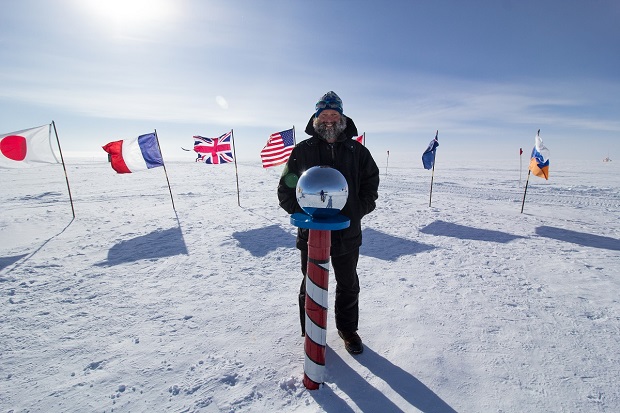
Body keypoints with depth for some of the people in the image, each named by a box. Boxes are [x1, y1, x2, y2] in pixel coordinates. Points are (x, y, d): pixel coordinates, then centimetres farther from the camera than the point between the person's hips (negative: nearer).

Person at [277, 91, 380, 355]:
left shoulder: (357, 151, 2)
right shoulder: (302, 150, -2)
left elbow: (371, 186, 8)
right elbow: (286, 189, 1)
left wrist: (357, 212, -6)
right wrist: (302, 212, -11)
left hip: (347, 233, 2)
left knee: (349, 285, 19)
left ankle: (347, 329, 43)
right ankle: (311, 333, 37)